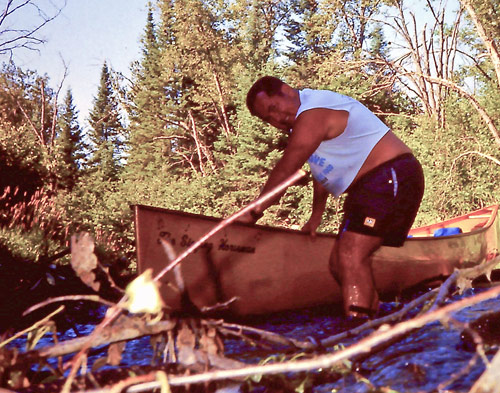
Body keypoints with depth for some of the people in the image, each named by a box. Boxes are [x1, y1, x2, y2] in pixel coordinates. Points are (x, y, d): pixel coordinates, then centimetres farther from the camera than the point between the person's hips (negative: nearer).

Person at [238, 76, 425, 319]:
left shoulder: (312, 115, -16)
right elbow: (321, 169, 25)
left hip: (391, 179, -11)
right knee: (340, 262, 9)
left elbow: (284, 172, -15)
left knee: (350, 257, -23)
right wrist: (316, 216, 26)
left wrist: (252, 214, -6)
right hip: (368, 187, 11)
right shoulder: (307, 111, 17)